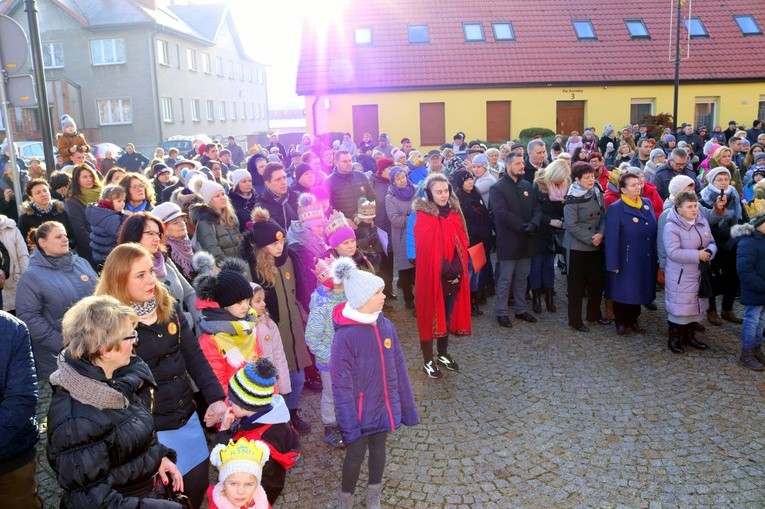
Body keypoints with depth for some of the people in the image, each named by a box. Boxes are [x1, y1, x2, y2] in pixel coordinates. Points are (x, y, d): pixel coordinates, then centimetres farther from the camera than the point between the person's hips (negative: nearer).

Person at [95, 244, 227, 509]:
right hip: (150, 429, -5)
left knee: (197, 487, 18)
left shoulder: (169, 307, 0)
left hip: (187, 417, 5)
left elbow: (194, 356, 5)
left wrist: (215, 397, -4)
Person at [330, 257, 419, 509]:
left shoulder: (386, 326, -8)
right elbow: (341, 385, -19)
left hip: (384, 407, 5)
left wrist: (407, 406, 6)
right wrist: (349, 423, -17)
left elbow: (399, 368, 1)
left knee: (378, 450, 22)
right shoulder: (345, 336, -24)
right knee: (355, 454, 14)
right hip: (360, 411, -5)